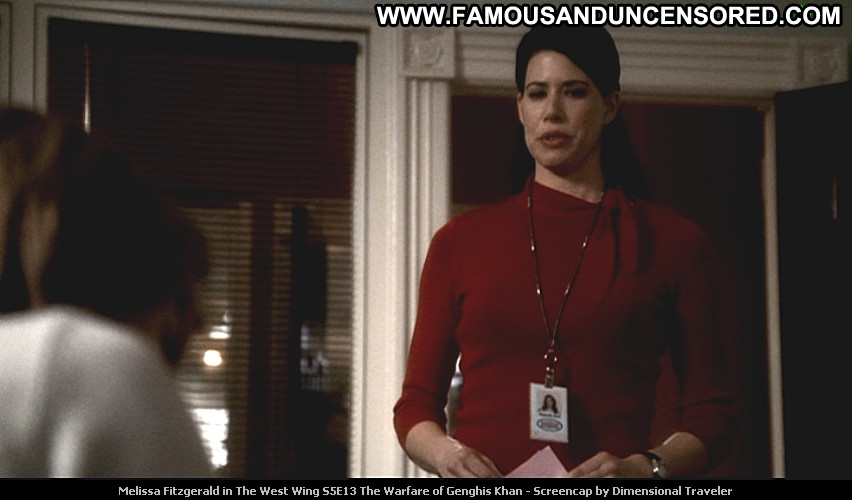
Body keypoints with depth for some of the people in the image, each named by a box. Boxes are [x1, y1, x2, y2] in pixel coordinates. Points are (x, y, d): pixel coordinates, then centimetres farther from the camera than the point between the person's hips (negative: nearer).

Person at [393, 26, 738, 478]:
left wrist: (643, 467, -11)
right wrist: (447, 454, -8)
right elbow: (416, 403, 12)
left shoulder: (674, 243, 7)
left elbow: (711, 414, 6)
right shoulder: (461, 241, 10)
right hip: (485, 477, 1)